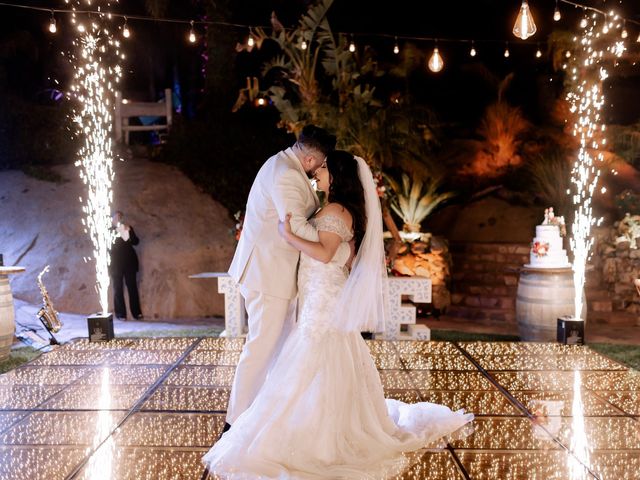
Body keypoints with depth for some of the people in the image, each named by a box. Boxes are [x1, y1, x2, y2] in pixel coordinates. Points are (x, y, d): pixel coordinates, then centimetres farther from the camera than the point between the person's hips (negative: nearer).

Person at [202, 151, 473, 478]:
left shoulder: (334, 211, -14)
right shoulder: (346, 212, 15)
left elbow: (324, 253, -26)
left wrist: (288, 236, -26)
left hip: (323, 301, -10)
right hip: (326, 300, 10)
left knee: (309, 368, -8)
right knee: (335, 367, 16)